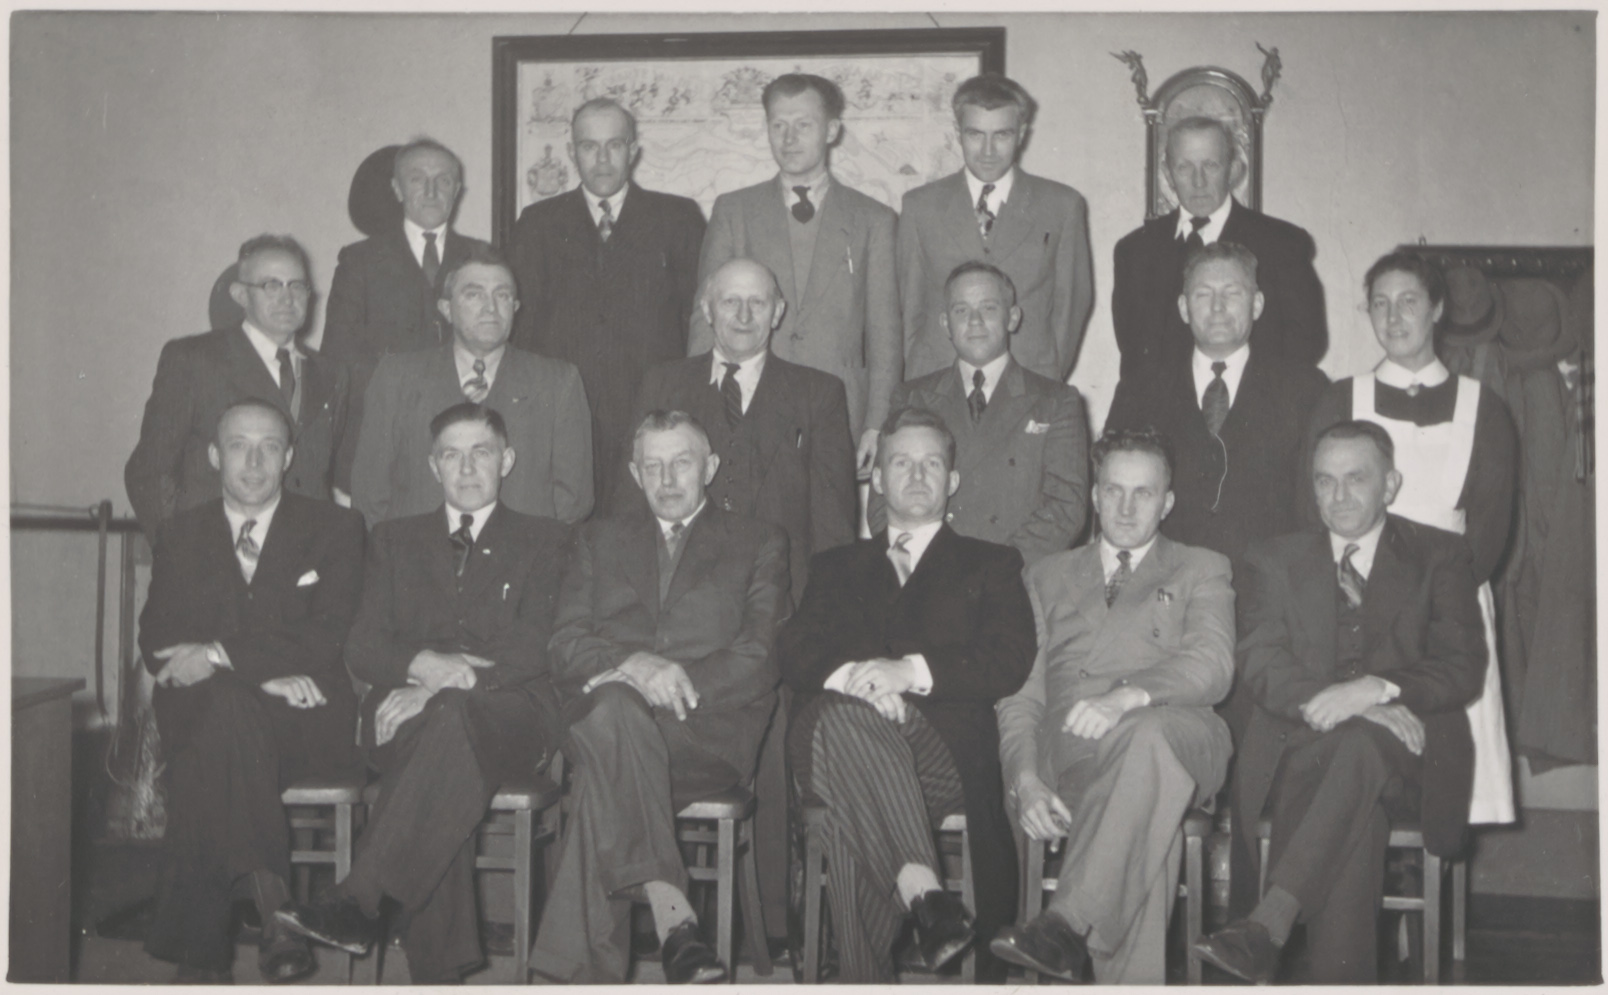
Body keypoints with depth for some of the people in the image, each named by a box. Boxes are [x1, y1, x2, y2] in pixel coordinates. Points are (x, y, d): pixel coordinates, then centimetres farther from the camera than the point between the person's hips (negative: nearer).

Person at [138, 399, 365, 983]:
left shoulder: (335, 529, 11)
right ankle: (271, 906, -39)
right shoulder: (182, 535, 18)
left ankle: (201, 953, -30)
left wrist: (221, 656, -15)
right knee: (227, 702, -36)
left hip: (308, 723, -1)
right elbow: (158, 645, 5)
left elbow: (327, 639, -3)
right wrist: (264, 671, -12)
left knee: (207, 760, -34)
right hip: (201, 715, 2)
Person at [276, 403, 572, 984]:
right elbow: (363, 649, 12)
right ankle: (438, 973, -42)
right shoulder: (395, 539, 25)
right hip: (406, 716, 2)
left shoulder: (544, 541, 17)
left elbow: (534, 647, -1)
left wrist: (446, 684, -16)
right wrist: (424, 664, -11)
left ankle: (360, 898, -45)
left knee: (453, 712, -39)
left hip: (509, 721, -1)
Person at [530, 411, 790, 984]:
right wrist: (631, 665, -11)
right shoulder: (602, 539, 27)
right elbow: (565, 645, 12)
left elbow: (761, 658, 4)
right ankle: (672, 914, -44)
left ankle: (584, 967, -34)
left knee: (602, 782, -35)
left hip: (711, 731, -1)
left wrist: (669, 682, -13)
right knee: (614, 707, -38)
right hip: (604, 718, 2)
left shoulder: (758, 543, 19)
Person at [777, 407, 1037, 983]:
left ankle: (863, 978, -36)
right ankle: (923, 893, -50)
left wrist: (911, 672, -12)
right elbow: (794, 653, 13)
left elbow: (1010, 663, 5)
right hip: (833, 743, 2)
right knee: (840, 714, -39)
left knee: (850, 810, -38)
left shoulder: (991, 565, 26)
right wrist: (850, 676, -12)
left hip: (945, 750, -2)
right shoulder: (838, 567, 32)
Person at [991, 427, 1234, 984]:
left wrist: (1128, 696, -21)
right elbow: (1020, 693, 18)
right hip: (1067, 754, 1)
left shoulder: (1201, 571, 24)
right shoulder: (1048, 578, 30)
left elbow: (1211, 666, 2)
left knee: (1150, 732, -40)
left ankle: (1068, 925, -45)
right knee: (1148, 824, -35)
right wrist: (1025, 778, -5)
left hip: (1177, 740, -1)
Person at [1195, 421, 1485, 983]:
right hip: (1302, 752, 1)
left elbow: (1464, 670, 1)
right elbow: (1262, 664, 1)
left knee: (1359, 744, -38)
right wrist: (1340, 704, -19)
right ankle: (1340, 979, -38)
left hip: (1406, 756, -1)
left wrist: (1378, 689, -19)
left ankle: (1269, 923, -46)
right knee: (1358, 812, -35)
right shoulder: (1274, 561, 17)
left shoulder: (1440, 557, 14)